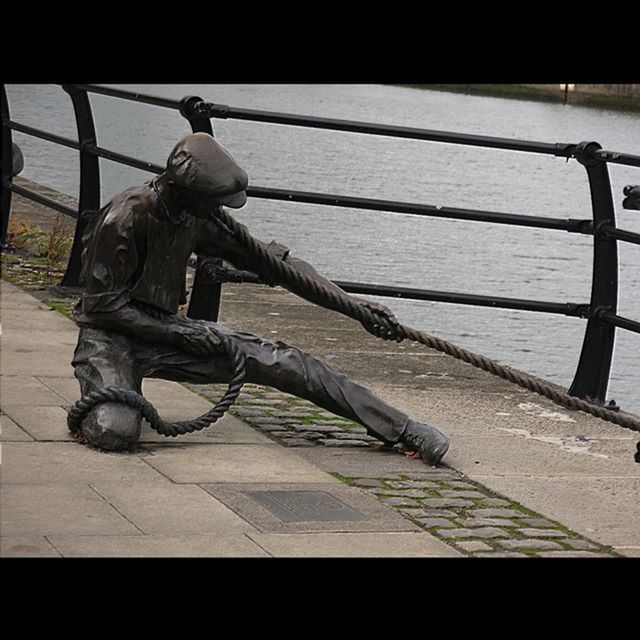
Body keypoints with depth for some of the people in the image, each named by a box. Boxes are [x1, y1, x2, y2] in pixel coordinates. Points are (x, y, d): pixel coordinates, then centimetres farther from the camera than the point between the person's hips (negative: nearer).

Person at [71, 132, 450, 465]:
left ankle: (399, 428, -3)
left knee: (276, 360, -7)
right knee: (116, 434, -33)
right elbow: (104, 305, -19)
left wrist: (354, 305, -3)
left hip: (166, 329, 6)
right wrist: (182, 334, -20)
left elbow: (269, 260, 2)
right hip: (111, 335, -6)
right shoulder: (124, 219, -24)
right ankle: (95, 409, 7)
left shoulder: (199, 217, -2)